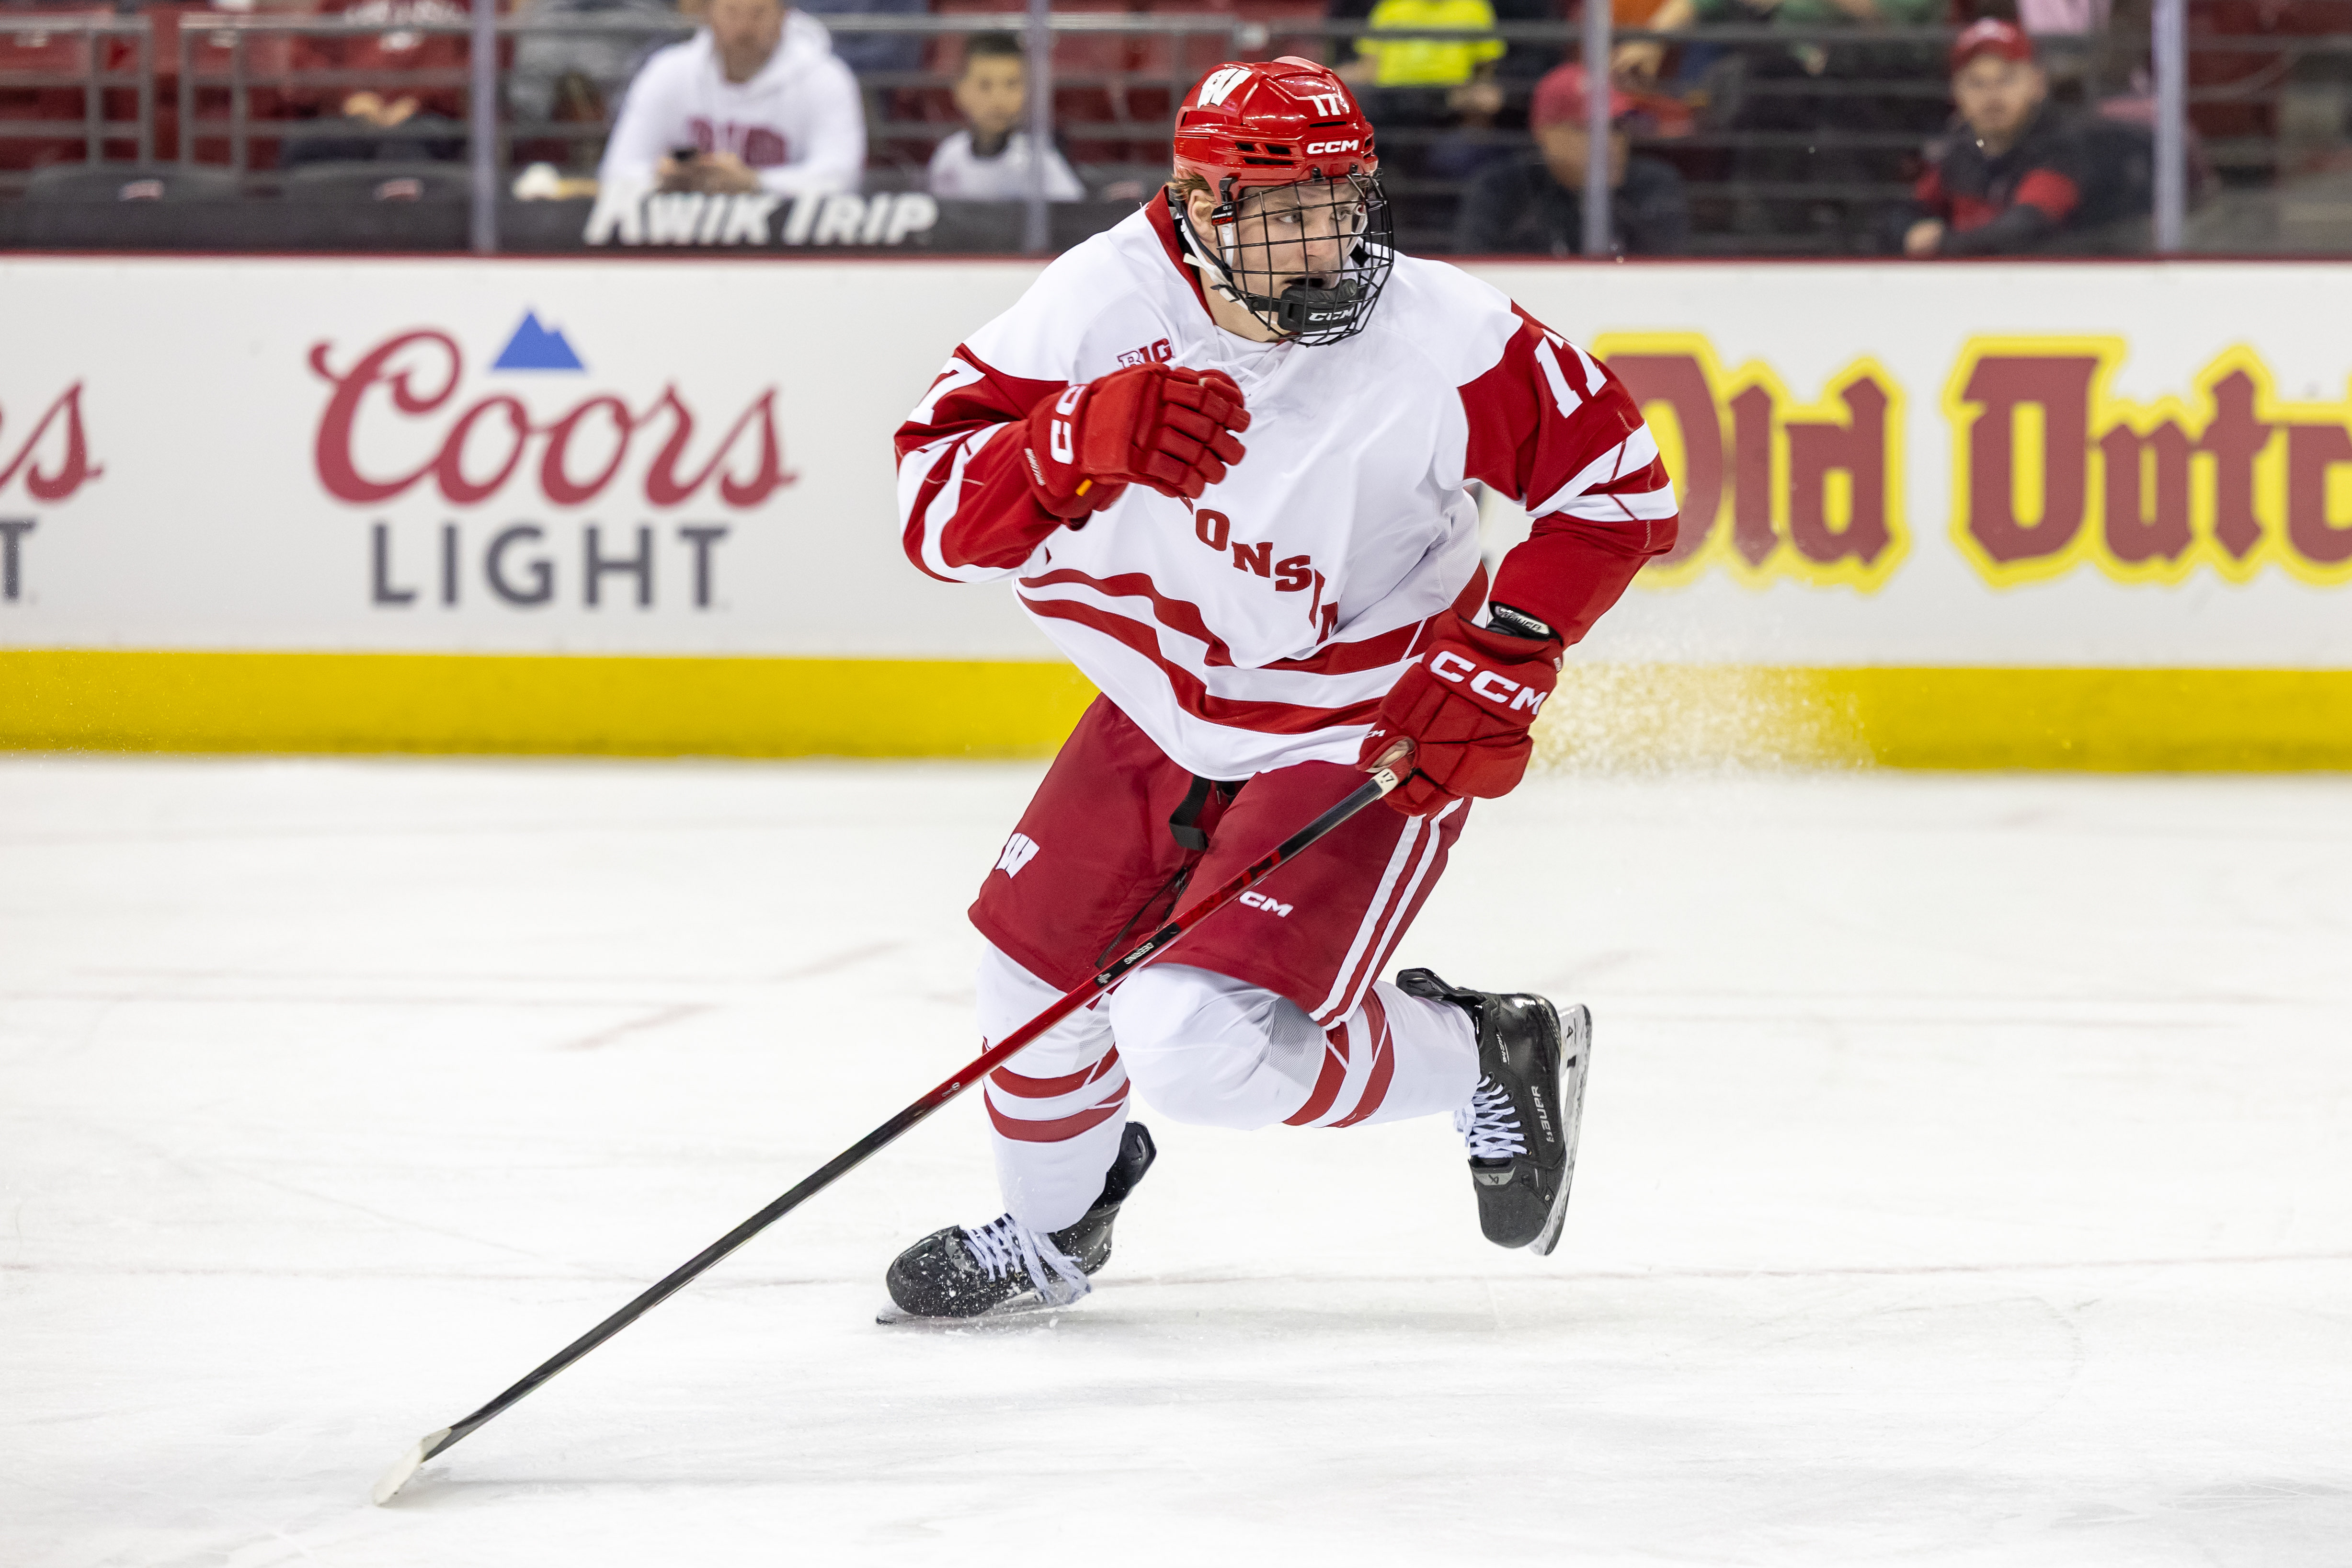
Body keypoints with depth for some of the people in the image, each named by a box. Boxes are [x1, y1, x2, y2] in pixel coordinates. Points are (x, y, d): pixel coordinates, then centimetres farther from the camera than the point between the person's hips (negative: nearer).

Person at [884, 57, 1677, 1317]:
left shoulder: (1440, 340, -25)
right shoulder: (1104, 303, -18)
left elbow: (1615, 479, -13)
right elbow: (936, 509, -20)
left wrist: (1508, 657, -21)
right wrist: (1078, 446, -38)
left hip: (1364, 738, -5)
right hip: (1170, 705, 5)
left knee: (1200, 1049, -19)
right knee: (1034, 986, 14)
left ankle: (1489, 1062, 8)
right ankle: (1050, 1232, 46)